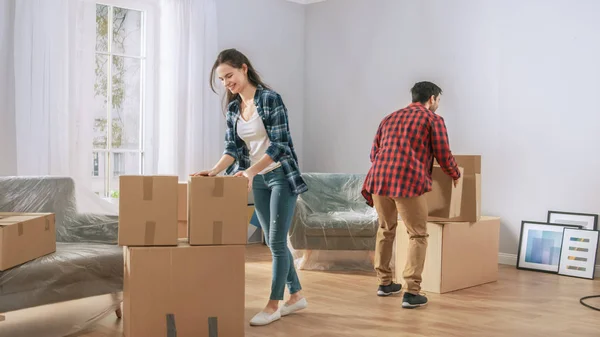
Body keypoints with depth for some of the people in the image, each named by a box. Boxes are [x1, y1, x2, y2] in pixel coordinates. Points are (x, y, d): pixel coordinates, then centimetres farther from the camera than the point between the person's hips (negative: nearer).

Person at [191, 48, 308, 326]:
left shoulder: (270, 98, -15)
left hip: (281, 176, -7)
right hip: (258, 181, 7)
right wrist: (214, 171, -18)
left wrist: (250, 170, -31)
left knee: (277, 242, -3)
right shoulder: (232, 109, 5)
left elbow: (279, 144, -20)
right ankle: (296, 295, 25)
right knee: (273, 242, 11)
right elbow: (232, 147, 0)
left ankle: (273, 305, 8)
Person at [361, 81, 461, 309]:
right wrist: (456, 175, 28)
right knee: (418, 235, 7)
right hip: (409, 181, -6)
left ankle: (384, 282, 32)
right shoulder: (434, 119, 9)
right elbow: (444, 157, 8)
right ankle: (412, 292, 2)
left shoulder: (390, 118, 26)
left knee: (386, 229, 24)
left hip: (379, 178, 6)